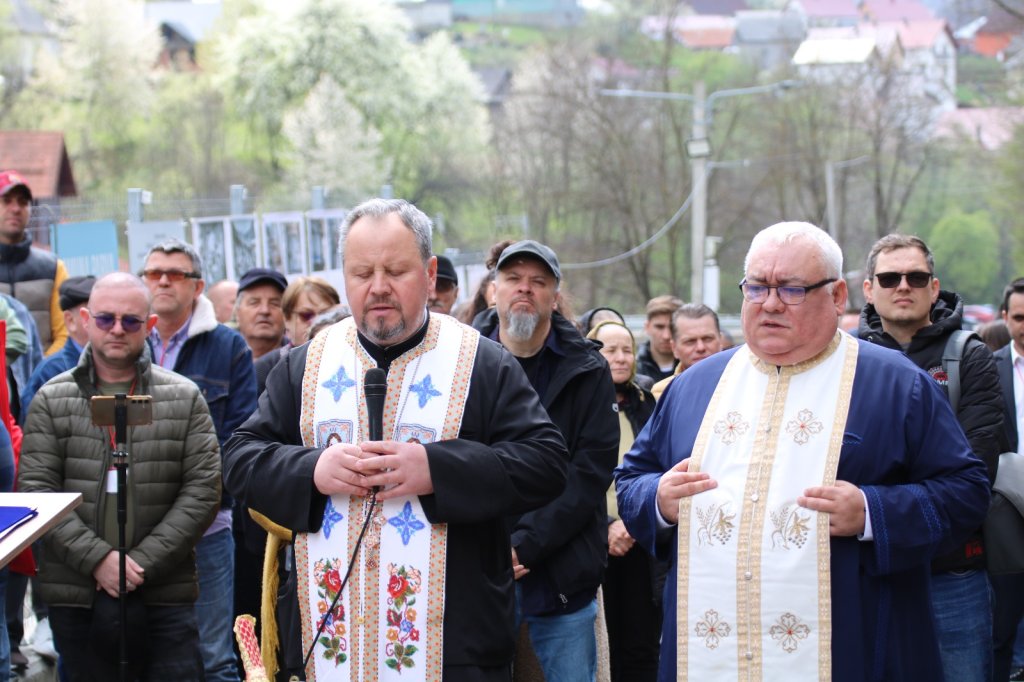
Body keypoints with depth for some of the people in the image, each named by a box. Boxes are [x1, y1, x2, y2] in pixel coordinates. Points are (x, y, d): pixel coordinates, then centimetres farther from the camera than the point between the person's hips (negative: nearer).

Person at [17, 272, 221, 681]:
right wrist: (96, 558, -12)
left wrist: (144, 562, -9)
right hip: (76, 597, 0)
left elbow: (202, 490, 0)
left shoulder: (184, 398, 6)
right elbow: (35, 491, -1)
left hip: (165, 596, 0)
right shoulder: (52, 401, 6)